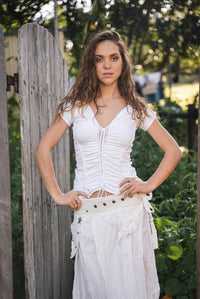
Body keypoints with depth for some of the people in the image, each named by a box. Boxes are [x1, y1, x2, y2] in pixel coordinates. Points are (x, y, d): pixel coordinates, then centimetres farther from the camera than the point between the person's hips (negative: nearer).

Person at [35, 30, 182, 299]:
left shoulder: (136, 108, 5)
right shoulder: (76, 105, 4)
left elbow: (173, 150, 10)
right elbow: (43, 150, 6)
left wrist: (149, 185, -1)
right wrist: (57, 194, 0)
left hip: (128, 209, 0)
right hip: (88, 212, 0)